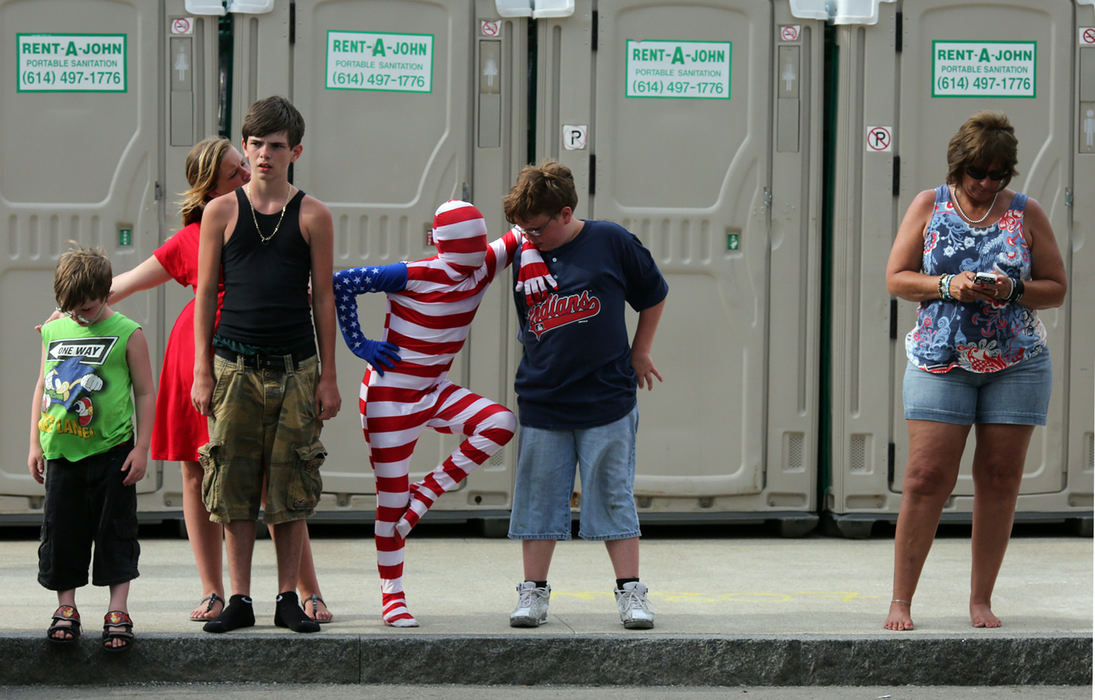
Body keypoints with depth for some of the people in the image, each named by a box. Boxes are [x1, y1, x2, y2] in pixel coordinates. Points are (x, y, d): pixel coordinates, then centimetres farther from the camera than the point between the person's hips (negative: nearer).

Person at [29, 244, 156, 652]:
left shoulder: (126, 334, -4)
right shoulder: (53, 331, 7)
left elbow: (145, 393, -1)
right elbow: (43, 388, 15)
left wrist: (141, 448, -6)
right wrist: (35, 444, 11)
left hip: (111, 450, -4)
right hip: (61, 451, 4)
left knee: (115, 533, 1)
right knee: (61, 532, 6)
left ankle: (118, 611, 6)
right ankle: (66, 608, 17)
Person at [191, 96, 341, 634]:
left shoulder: (313, 216, 4)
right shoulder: (222, 212, 5)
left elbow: (323, 298, 6)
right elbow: (205, 294, 7)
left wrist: (328, 376, 2)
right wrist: (202, 372, 1)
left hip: (295, 367, 0)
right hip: (235, 366, 0)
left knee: (291, 488, 2)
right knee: (234, 487, 1)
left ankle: (289, 599, 9)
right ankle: (239, 600, 7)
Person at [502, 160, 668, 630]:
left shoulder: (611, 242, -5)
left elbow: (653, 296, 8)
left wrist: (639, 353, 10)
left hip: (606, 401, -3)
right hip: (541, 405, 3)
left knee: (614, 497, 2)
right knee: (539, 499, 6)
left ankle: (630, 593, 8)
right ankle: (534, 592, 15)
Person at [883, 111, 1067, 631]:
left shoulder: (1026, 213, 4)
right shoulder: (929, 206, 4)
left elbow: (1056, 289, 6)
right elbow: (895, 277, 3)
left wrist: (1013, 290, -13)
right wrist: (948, 286, -13)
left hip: (1016, 364, 1)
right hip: (940, 359, -1)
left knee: (1000, 479, 2)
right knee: (927, 478, -7)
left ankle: (981, 600, 11)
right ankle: (900, 601, -1)